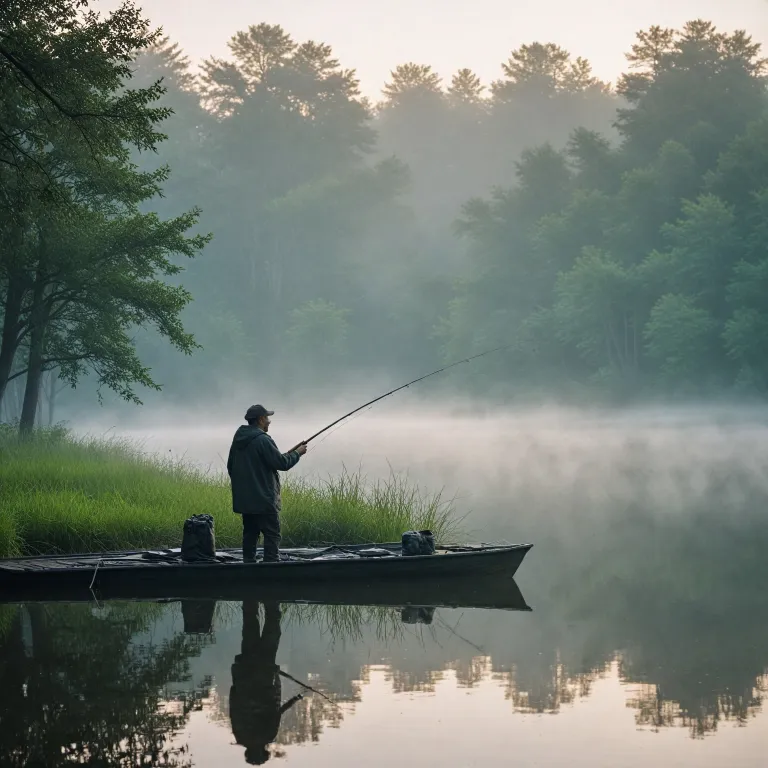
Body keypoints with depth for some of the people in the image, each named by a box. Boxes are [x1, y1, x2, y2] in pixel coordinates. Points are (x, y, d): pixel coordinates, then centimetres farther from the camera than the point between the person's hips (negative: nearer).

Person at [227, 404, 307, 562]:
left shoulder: (238, 440, 11)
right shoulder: (262, 440, -16)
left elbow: (230, 466, 20)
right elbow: (282, 463, -16)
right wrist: (297, 453, 0)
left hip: (244, 499, 9)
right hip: (263, 499, -9)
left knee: (250, 534, 12)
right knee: (272, 535, -6)